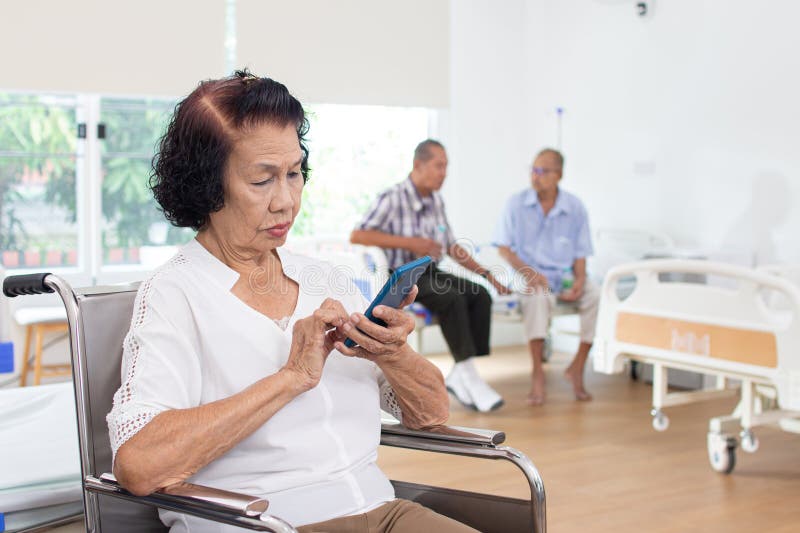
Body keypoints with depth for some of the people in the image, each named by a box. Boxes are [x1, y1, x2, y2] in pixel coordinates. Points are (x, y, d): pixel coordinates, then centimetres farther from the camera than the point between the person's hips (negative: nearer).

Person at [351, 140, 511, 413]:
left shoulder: (436, 201, 10)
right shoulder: (392, 198, -11)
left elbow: (451, 247, 19)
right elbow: (357, 236, -19)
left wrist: (487, 274, 10)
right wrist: (409, 242, -22)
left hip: (431, 272, 7)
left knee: (480, 296, -17)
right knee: (452, 298, -30)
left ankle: (460, 377, -16)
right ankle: (469, 376, -22)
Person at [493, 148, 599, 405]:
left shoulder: (575, 208, 3)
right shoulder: (516, 204, 0)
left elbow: (580, 254, 6)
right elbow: (504, 248, 0)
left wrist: (579, 279, -14)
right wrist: (527, 271, -16)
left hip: (565, 276, 3)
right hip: (530, 275, -2)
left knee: (597, 297, -26)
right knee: (538, 296, -37)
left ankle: (577, 367, -12)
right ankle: (538, 373, -31)